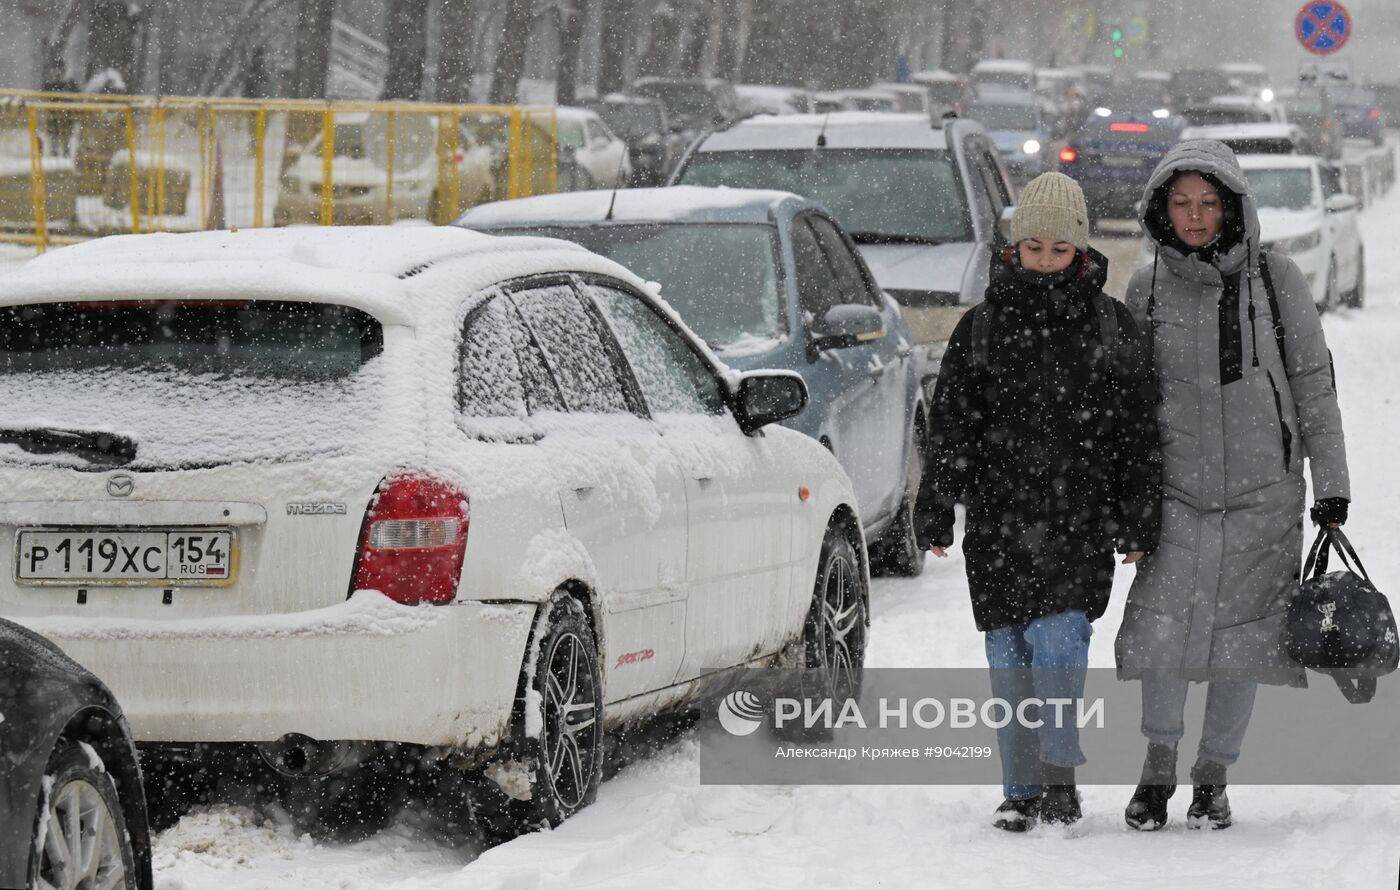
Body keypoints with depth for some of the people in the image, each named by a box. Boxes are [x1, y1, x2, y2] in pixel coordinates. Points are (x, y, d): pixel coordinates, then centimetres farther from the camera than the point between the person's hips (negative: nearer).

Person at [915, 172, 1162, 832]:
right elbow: (950, 426, 9)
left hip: (1080, 517, -2)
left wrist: (1139, 522, 5)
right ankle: (1023, 792, 11)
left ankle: (1060, 779, -6)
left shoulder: (1111, 327, 5)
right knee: (1009, 655, 4)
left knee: (1058, 637, -15)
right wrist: (935, 511, 4)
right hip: (999, 518, 2)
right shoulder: (982, 328, 7)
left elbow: (1136, 432, 8)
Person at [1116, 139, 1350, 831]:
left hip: (1264, 492, 0)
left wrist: (1331, 484, 0)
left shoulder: (1274, 280, 0)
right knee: (1164, 630, -13)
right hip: (1177, 492, 0)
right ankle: (1159, 763, 6)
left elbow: (1313, 384, 4)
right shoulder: (1147, 289, 4)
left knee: (1241, 638, 2)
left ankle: (1213, 776, 18)